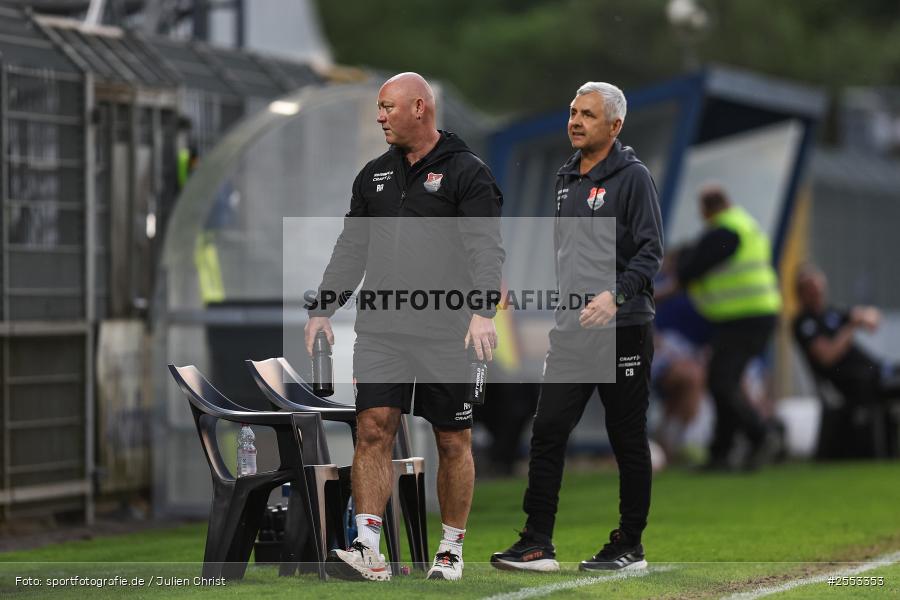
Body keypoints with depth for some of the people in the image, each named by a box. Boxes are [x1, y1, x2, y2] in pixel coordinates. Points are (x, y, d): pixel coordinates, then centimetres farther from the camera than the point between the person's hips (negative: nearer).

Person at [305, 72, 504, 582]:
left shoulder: (468, 172, -3)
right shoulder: (374, 175, 15)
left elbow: (487, 248, -12)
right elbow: (351, 250, 19)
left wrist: (483, 312, -25)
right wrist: (323, 310, 11)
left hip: (447, 333, -4)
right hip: (381, 330, 4)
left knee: (454, 442, 4)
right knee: (374, 428, -7)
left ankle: (452, 550, 16)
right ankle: (368, 551, -11)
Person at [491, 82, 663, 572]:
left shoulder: (633, 177, -7)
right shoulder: (565, 178, 15)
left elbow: (650, 252, -13)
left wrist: (616, 294, -26)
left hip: (622, 330, -7)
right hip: (570, 331, 7)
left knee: (628, 440, 2)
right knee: (547, 433, 0)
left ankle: (629, 546, 11)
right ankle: (537, 544, 2)